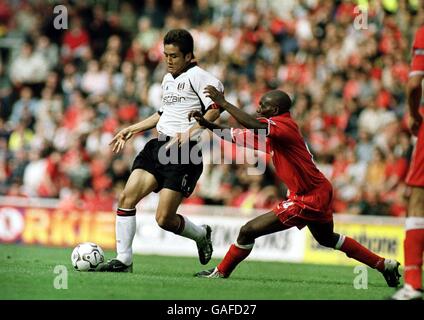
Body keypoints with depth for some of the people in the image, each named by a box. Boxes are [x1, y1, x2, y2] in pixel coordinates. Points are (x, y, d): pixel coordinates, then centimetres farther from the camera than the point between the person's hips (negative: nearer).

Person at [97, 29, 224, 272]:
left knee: (165, 219, -10)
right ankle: (124, 260, -3)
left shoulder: (196, 76, -5)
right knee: (127, 197, -9)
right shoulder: (168, 79, 22)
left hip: (184, 151, -8)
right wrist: (132, 130, 33)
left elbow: (215, 109, -17)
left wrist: (191, 131, -28)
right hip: (159, 144, 8)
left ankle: (201, 234, 21)